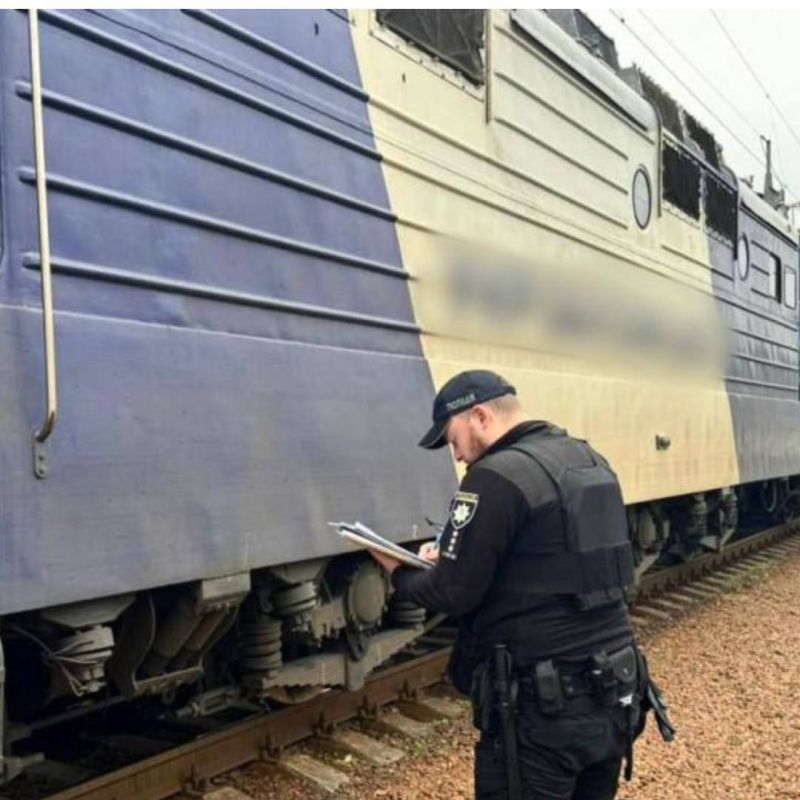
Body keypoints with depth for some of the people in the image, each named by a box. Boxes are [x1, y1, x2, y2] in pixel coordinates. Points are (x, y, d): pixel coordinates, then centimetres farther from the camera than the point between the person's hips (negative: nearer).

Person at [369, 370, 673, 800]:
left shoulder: (497, 477, -17)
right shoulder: (590, 461, 10)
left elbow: (454, 595, -14)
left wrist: (399, 572, 6)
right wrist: (450, 559, 17)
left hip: (544, 708, -8)